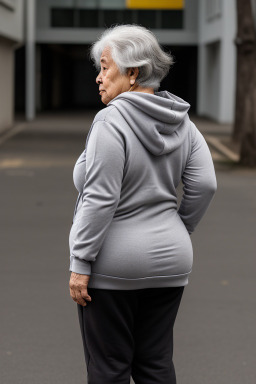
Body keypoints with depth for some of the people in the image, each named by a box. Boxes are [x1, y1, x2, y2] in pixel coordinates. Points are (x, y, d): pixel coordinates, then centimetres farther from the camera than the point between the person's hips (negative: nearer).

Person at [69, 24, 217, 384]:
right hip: (168, 261, 7)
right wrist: (177, 232, 13)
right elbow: (204, 184, 1)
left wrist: (80, 264, -16)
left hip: (112, 265, -7)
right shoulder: (181, 121, 4)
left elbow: (100, 198, -21)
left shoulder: (112, 120, -17)